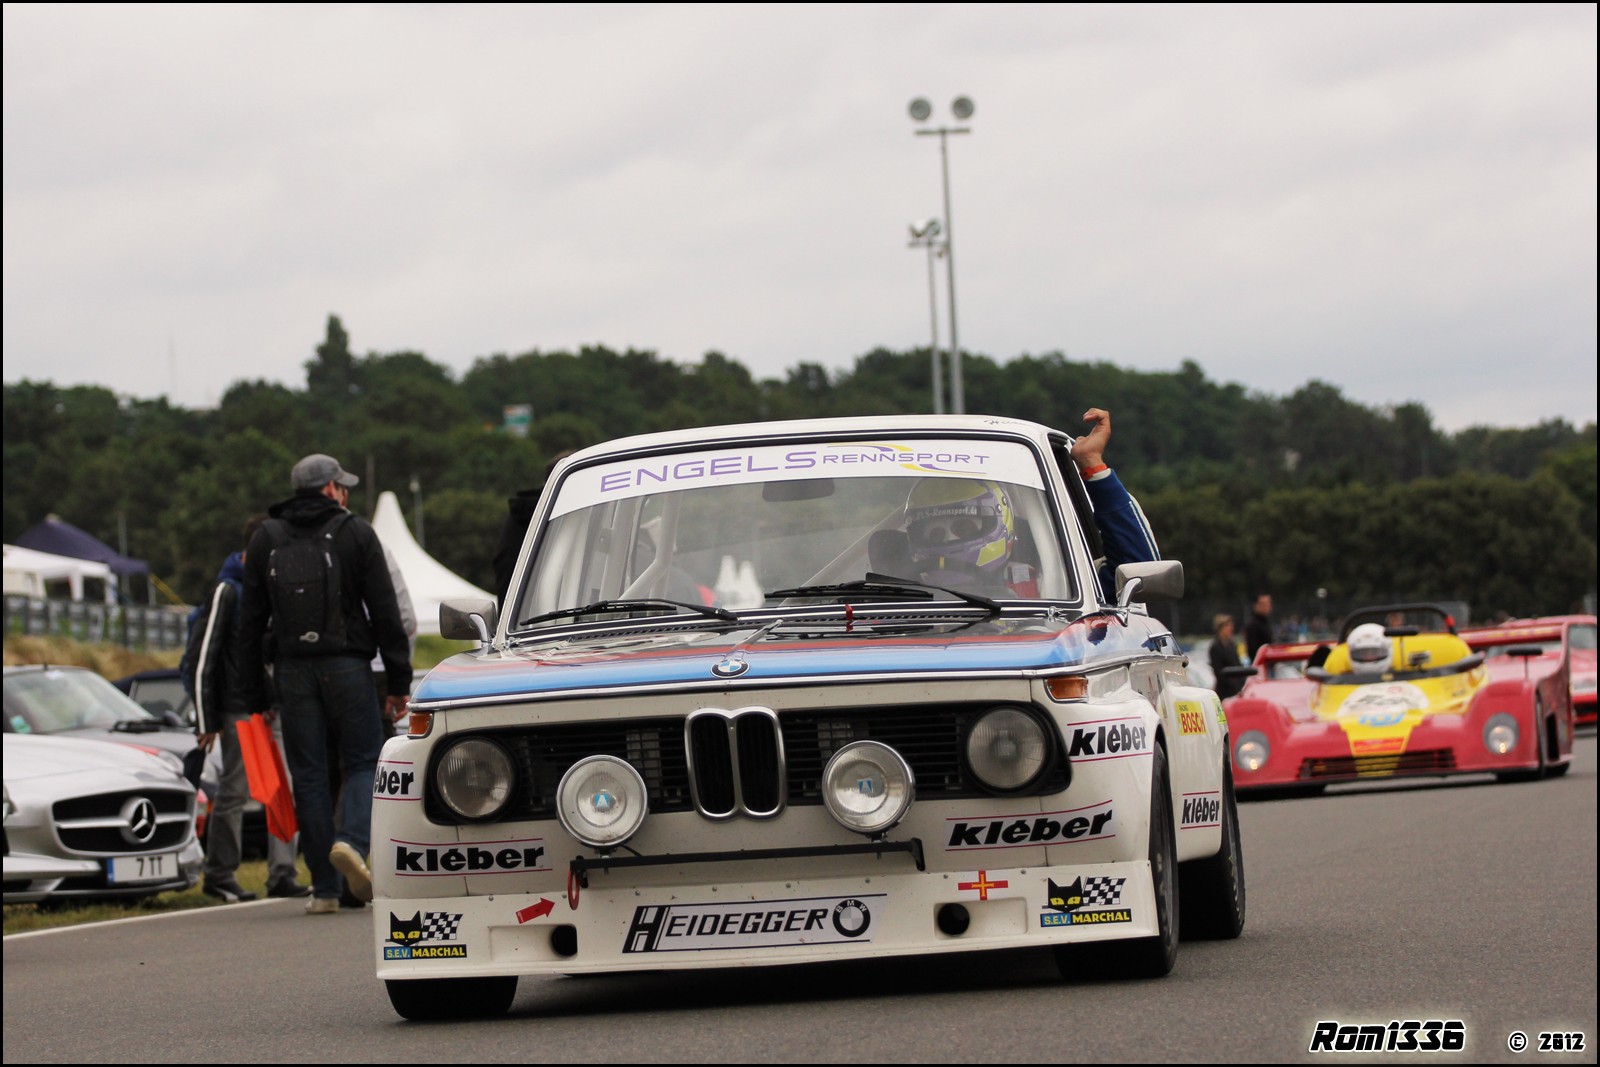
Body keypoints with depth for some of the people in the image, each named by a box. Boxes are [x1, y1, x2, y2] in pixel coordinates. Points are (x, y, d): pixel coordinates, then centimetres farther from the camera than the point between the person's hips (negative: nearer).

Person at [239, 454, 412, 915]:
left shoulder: (267, 539, 12)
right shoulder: (356, 533, 3)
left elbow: (251, 621, 10)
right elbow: (385, 613, -2)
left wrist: (257, 692, 13)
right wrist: (399, 682, 1)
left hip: (293, 669, 2)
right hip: (347, 665, -2)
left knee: (309, 775, 4)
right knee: (363, 761, 7)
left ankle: (325, 888, 3)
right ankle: (352, 840, -21)